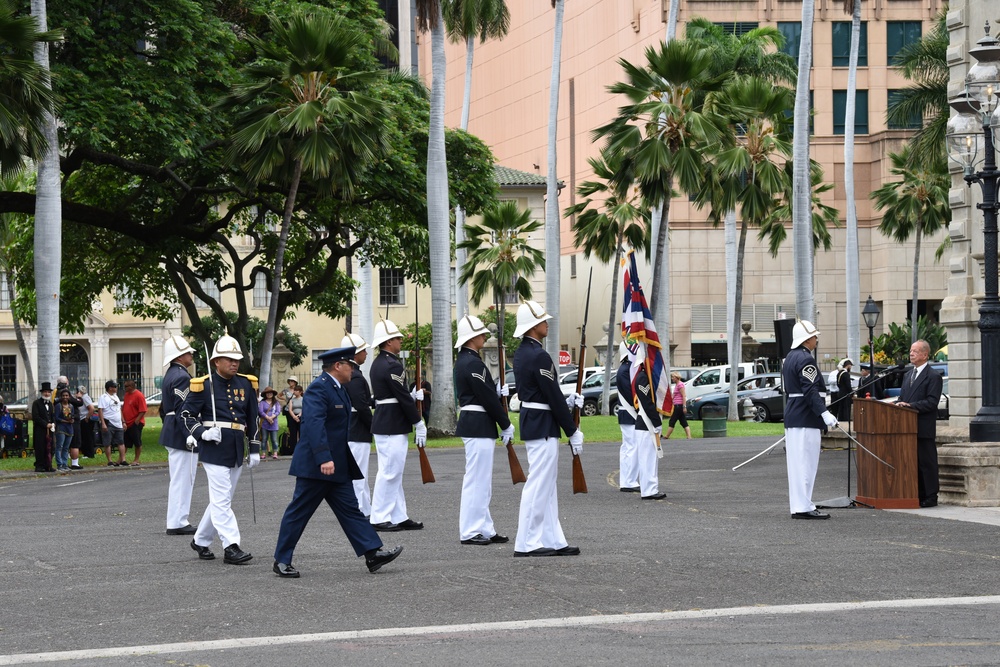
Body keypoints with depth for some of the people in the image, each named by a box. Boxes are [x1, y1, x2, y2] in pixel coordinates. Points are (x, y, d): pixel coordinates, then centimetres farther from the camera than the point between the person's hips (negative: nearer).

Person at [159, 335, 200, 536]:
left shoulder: (170, 375, 16)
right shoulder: (181, 377, -17)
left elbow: (164, 409, 22)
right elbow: (183, 410, -23)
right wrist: (190, 436, -23)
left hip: (172, 434, 11)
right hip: (181, 436, -11)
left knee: (180, 479, 15)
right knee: (182, 479, -6)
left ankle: (177, 520, 19)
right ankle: (177, 523, -4)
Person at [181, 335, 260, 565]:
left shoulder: (246, 384, 9)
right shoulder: (203, 384, -5)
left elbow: (253, 418, 16)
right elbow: (187, 414, -1)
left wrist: (255, 449, 13)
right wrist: (202, 433, -17)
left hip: (237, 450, 6)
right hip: (214, 449, -6)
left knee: (221, 500, 12)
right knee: (222, 499, -9)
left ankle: (201, 541, 25)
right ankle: (231, 547, -11)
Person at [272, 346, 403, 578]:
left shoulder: (339, 388, 15)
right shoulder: (319, 388, -18)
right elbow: (314, 423, -29)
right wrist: (324, 459, -36)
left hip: (338, 466, 10)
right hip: (315, 465, -10)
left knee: (350, 509, 5)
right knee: (299, 512, -1)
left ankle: (372, 553, 2)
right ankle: (281, 561, 6)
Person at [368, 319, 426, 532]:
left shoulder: (378, 363, 14)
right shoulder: (392, 365, -17)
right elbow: (404, 398, -18)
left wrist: (412, 395, 13)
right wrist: (418, 424, -12)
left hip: (383, 424, 10)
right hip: (393, 426, -10)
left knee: (393, 473, 12)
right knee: (389, 472, -5)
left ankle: (398, 517, 16)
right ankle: (380, 518, -2)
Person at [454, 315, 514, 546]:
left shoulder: (464, 360, 15)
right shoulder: (473, 363, -17)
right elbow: (488, 398, -17)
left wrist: (497, 391, 4)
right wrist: (506, 425, -10)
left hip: (471, 424, 11)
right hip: (479, 428, -11)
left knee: (481, 482, 14)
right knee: (477, 479, -6)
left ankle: (484, 530, 19)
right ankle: (471, 532, -2)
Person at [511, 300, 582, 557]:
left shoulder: (521, 353, 12)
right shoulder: (539, 356, -19)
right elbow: (553, 398, -17)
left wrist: (567, 400, 10)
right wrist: (573, 431, -11)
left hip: (531, 422, 10)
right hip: (543, 427, -10)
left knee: (546, 487, 13)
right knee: (538, 485, -5)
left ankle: (553, 540, 16)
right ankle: (526, 544, -2)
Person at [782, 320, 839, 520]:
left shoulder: (790, 358, 17)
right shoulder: (805, 359, -15)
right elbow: (810, 391, -23)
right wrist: (825, 414, -26)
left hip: (792, 415, 10)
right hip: (806, 419, -10)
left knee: (796, 463, 11)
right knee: (806, 462, -9)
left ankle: (798, 505, 14)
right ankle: (803, 507, -10)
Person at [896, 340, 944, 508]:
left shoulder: (933, 376, -6)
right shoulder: (907, 376, 20)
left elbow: (931, 402, -14)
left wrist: (910, 405, -20)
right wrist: (899, 404, -2)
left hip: (924, 429, -8)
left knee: (927, 462, -4)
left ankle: (930, 497, 0)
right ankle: (917, 495, 15)